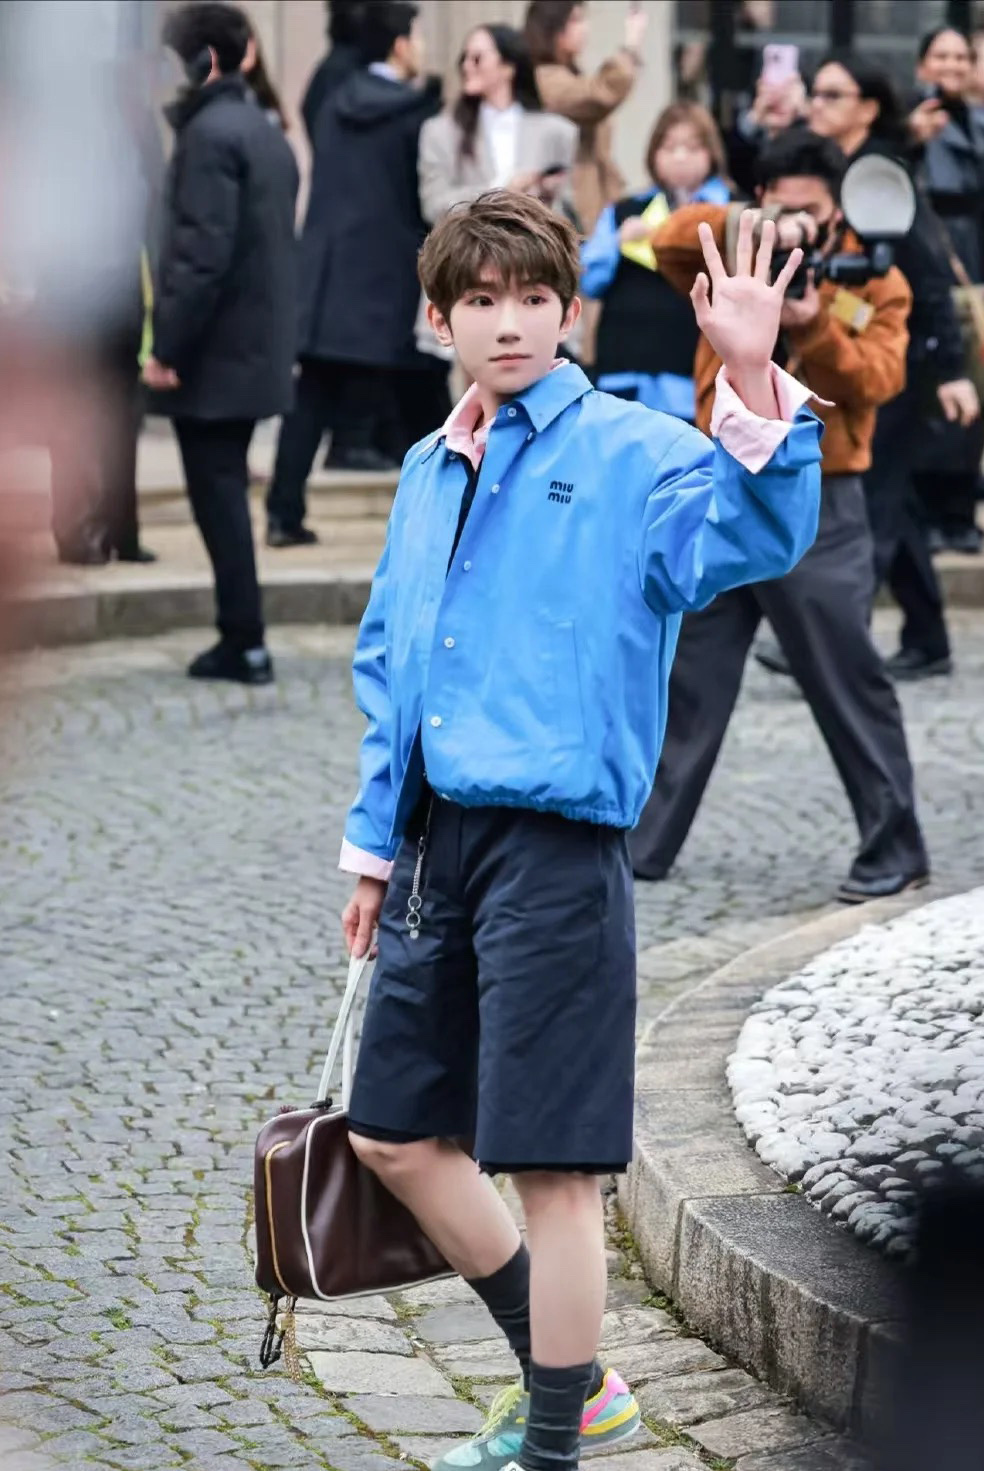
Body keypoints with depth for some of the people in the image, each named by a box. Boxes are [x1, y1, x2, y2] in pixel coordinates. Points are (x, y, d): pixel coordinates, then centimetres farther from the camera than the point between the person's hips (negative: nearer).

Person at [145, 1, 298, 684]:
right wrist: (273, 329, 19)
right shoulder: (265, 132, 14)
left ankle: (246, 643, -2)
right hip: (256, 345, 9)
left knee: (217, 494, -4)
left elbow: (202, 253, -22)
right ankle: (242, 639, 18)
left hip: (214, 351, -9)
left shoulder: (210, 133, -15)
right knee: (227, 490, 15)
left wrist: (168, 348, -19)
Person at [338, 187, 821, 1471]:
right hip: (436, 838, 8)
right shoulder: (427, 473, 14)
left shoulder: (631, 452, -6)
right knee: (396, 1135, 14)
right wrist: (375, 845, 19)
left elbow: (755, 538, -25)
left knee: (550, 1165, -3)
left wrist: (752, 387, -40)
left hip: (556, 846, -7)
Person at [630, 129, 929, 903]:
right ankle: (642, 842, 18)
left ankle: (895, 850, 7)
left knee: (850, 685, -2)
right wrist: (754, 226, -29)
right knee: (686, 681, 10)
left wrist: (815, 326, -30)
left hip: (816, 508, -3)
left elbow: (878, 378, -13)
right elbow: (672, 237, -14)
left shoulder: (875, 282, 1)